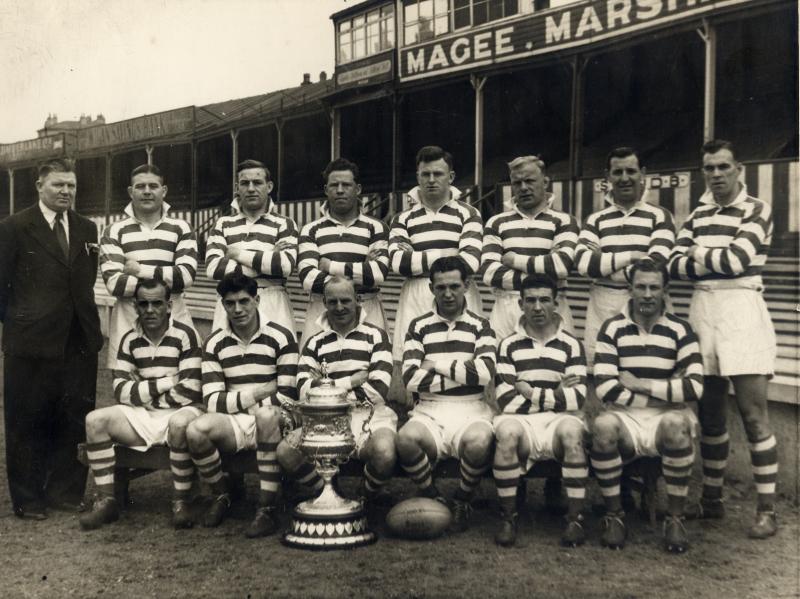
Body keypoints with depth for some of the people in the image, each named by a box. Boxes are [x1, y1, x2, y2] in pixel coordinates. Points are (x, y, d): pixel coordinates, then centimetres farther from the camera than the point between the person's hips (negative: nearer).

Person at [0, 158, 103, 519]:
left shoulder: (86, 229, 11)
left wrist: (85, 320, 5)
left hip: (79, 340, 4)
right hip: (32, 341, -4)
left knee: (75, 419, 7)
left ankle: (66, 491, 22)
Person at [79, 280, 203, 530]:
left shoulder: (185, 336, -8)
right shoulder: (130, 340, 6)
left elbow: (189, 392, -16)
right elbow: (120, 390, -2)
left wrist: (145, 392, -6)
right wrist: (164, 383, -12)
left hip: (179, 412, -5)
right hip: (142, 416, 5)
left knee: (180, 424, -38)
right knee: (95, 420, -15)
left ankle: (180, 502, -21)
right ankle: (106, 500, -9)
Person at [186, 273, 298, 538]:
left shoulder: (280, 337, -2)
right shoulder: (214, 343, 5)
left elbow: (288, 399, -7)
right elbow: (212, 402, -4)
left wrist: (239, 400, -8)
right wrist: (258, 392, -14)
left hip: (273, 420, -2)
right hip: (233, 424, 3)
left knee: (266, 414, -37)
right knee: (196, 430, -28)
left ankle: (267, 509, -28)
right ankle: (221, 495, 2)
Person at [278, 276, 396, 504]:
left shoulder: (375, 335, 6)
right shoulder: (315, 343, 15)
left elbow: (378, 390, -7)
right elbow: (304, 391, -1)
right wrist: (353, 380, -7)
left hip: (368, 415, -3)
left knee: (384, 454, -34)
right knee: (285, 451, -22)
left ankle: (367, 498, 2)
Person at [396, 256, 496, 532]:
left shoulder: (480, 326, 11)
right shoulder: (419, 326, 11)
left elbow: (485, 373, -8)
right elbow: (411, 379, -5)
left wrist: (437, 365, -3)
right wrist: (465, 374, -4)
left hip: (470, 410, 0)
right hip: (428, 411, 0)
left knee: (479, 442, -34)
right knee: (406, 438, -32)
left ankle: (462, 502, -1)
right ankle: (432, 498, -2)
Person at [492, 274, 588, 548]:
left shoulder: (571, 345, 9)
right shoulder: (509, 345, 8)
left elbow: (577, 399, -3)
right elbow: (505, 400, -4)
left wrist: (532, 393, -6)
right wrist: (555, 394, -5)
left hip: (557, 420, 0)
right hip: (520, 421, 0)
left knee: (572, 429, -34)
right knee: (506, 430, -34)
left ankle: (575, 519, -23)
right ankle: (508, 517, -20)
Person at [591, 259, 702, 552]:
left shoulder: (680, 330, 3)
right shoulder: (612, 329, 2)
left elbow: (694, 387, -10)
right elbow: (605, 388, -10)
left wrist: (640, 384, -10)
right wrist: (661, 395, -10)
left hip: (667, 416, 0)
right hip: (626, 417, 0)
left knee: (676, 424, -35)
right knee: (602, 426, -33)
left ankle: (675, 518, -16)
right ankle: (614, 514, -12)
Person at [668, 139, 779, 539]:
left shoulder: (756, 211, -1)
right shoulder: (698, 214, 15)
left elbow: (737, 259, -15)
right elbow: (675, 265, 4)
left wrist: (697, 253, 0)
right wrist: (716, 260, -10)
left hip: (740, 310, -5)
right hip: (702, 311, 5)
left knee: (753, 415, -6)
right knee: (710, 413, 11)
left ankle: (767, 509, 2)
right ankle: (712, 498, 22)